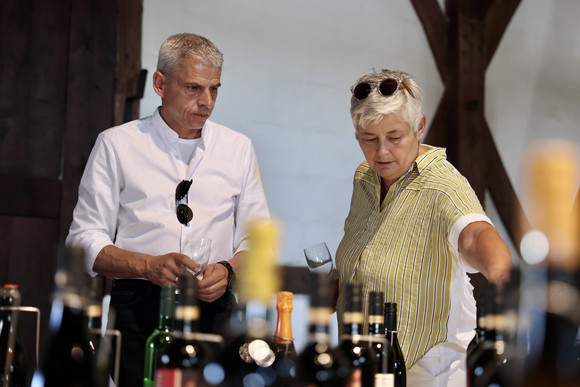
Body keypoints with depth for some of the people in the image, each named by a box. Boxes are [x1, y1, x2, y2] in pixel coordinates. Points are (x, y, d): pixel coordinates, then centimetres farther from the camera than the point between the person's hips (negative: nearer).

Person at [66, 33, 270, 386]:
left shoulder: (239, 149, 13)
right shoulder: (117, 144, 5)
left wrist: (228, 270, -8)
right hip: (137, 314, -1)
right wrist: (148, 265, -15)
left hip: (213, 311, 2)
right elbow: (85, 241, 2)